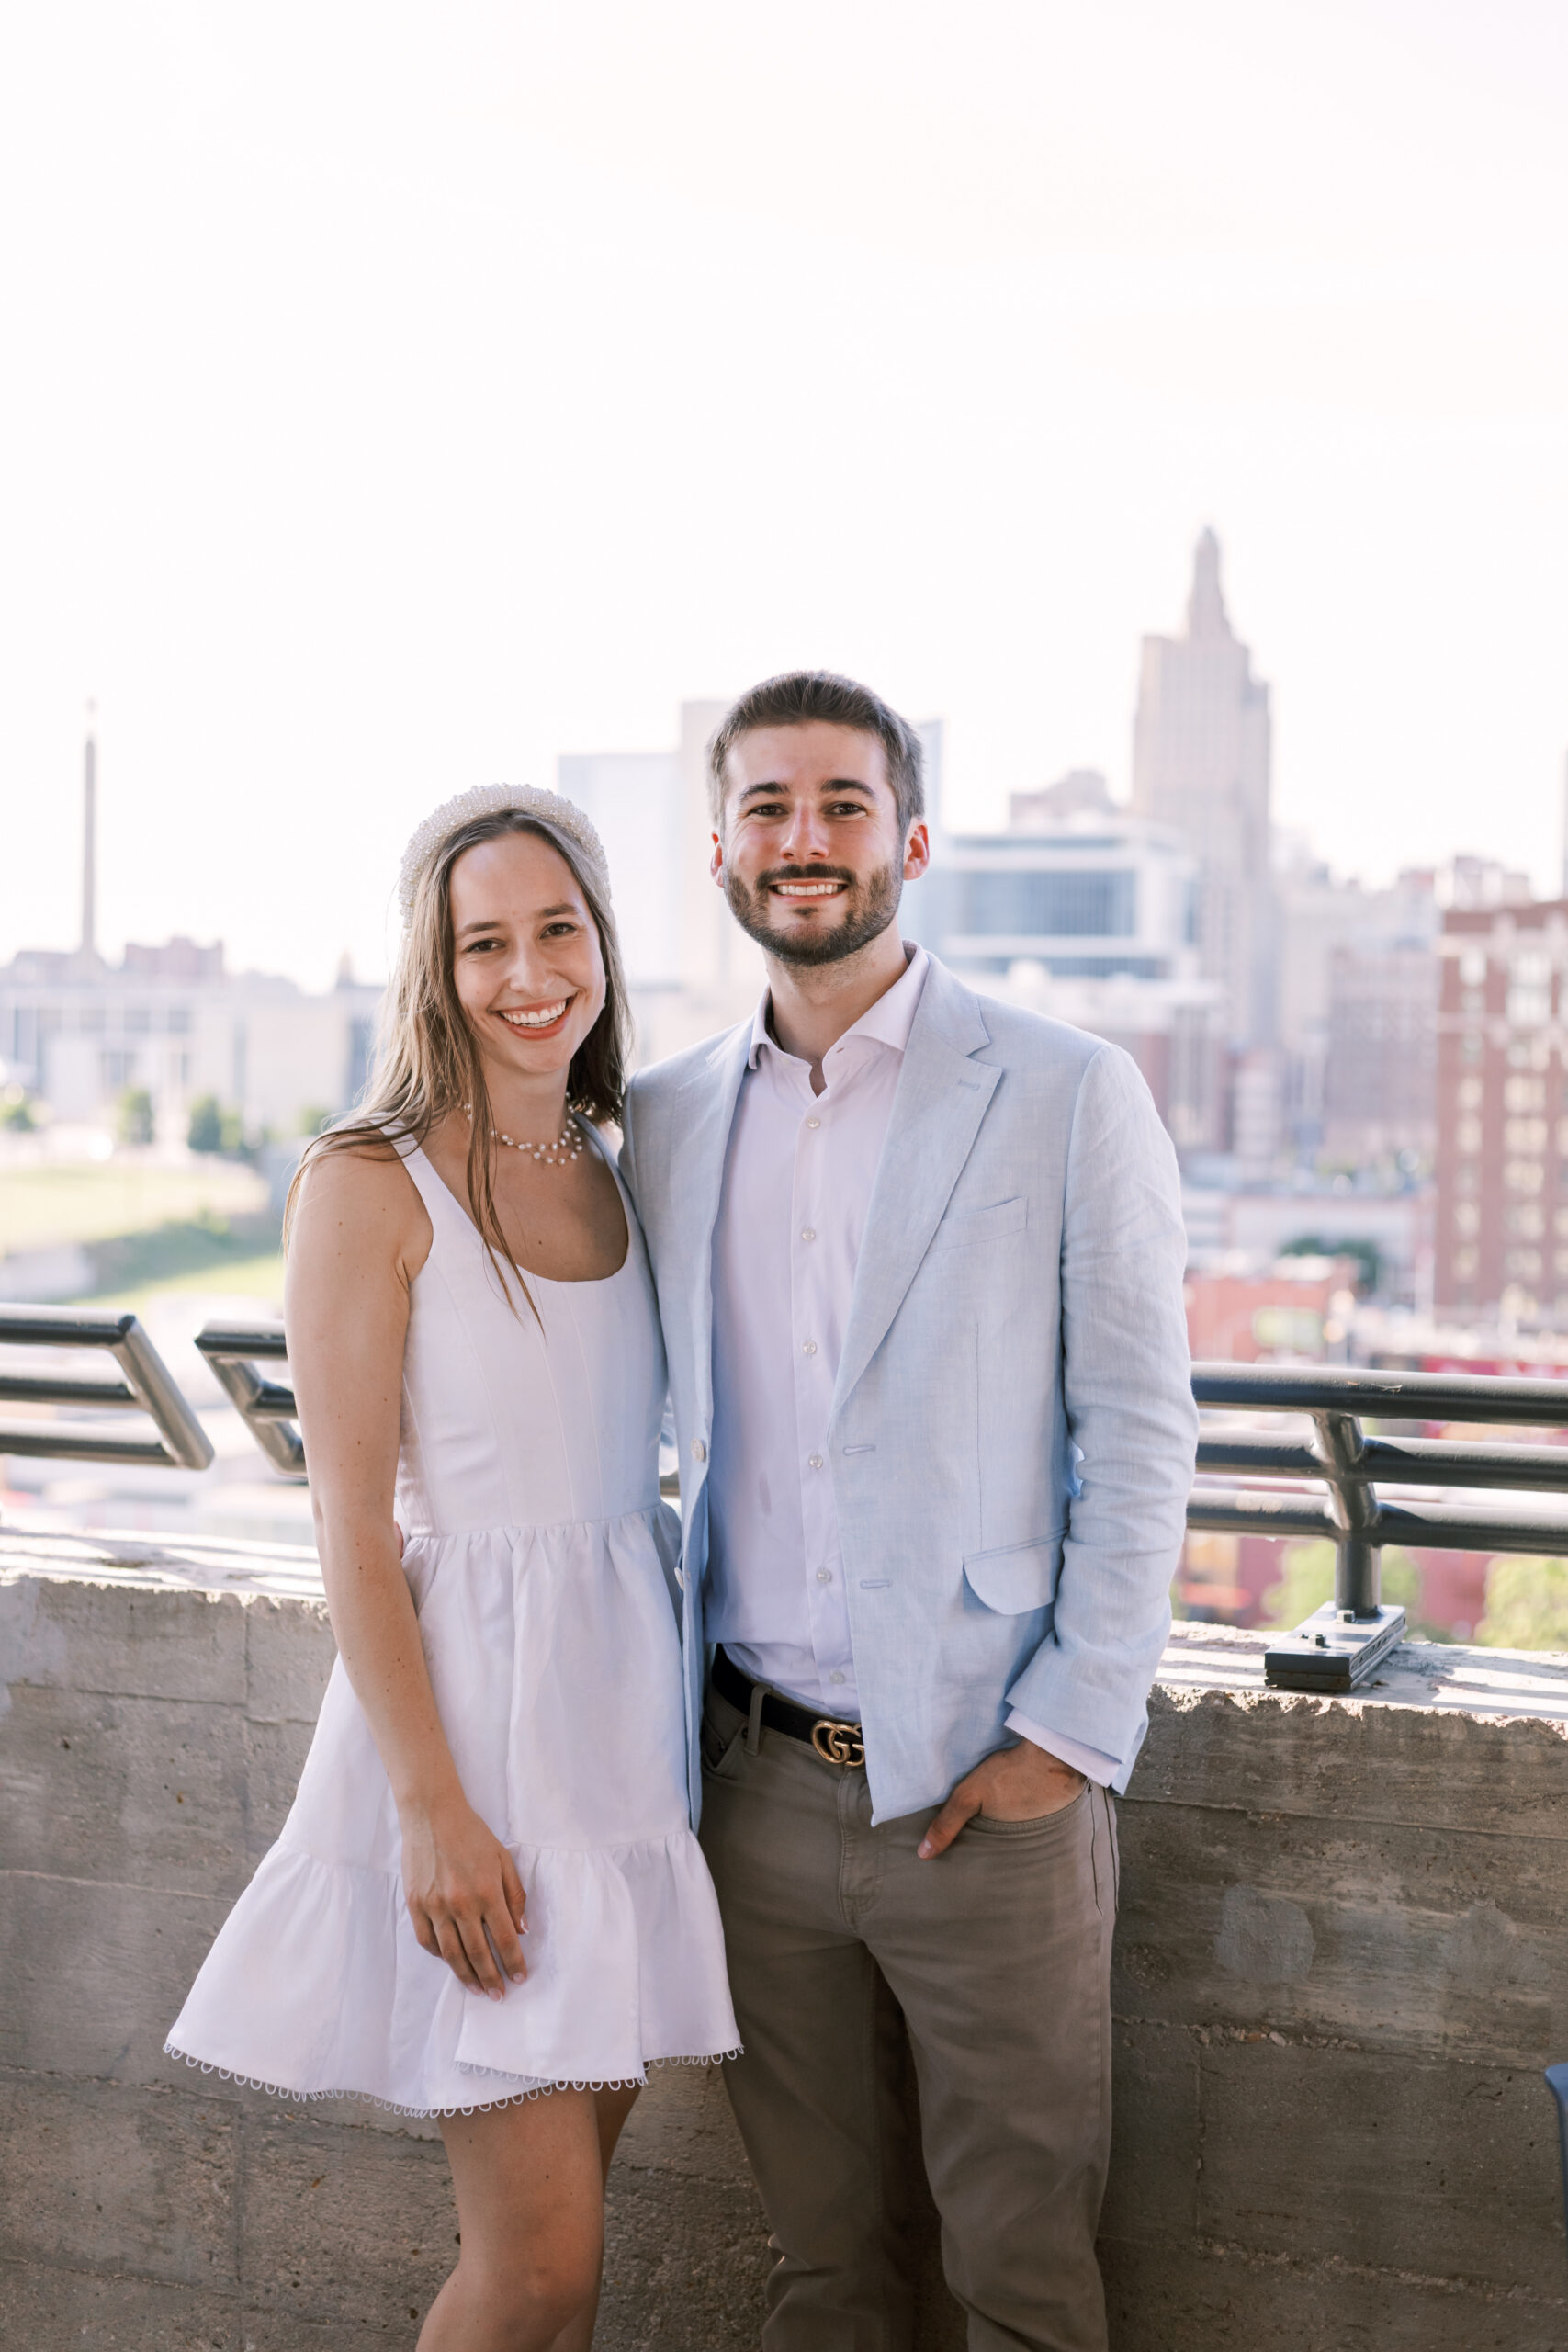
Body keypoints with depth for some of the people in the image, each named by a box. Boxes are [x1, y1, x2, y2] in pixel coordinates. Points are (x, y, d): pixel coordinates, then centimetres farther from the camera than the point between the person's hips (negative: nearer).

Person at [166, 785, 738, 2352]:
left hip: (628, 1695, 6)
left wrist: (675, 1693, 10)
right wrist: (432, 1805, -17)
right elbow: (352, 1523, -11)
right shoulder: (373, 1185, -8)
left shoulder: (616, 1175, 11)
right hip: (473, 1705, -6)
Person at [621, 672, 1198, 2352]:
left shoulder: (1066, 1096, -4)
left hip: (989, 1784, -3)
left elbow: (1140, 1437, -6)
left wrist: (1070, 1733, -11)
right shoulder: (668, 1118, 8)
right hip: (758, 1781, 4)